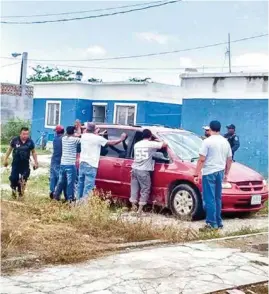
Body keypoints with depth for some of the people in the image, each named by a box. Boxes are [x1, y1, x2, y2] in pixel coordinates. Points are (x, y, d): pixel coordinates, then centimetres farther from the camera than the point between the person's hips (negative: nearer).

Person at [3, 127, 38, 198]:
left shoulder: (30, 142, -9)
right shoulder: (15, 140, -10)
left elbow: (33, 152, 5)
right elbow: (10, 149, 5)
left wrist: (35, 162, 3)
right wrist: (5, 159, 7)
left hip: (25, 164, 0)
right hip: (16, 163, 0)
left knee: (23, 179, 3)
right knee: (13, 178, -2)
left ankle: (20, 192, 21)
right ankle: (14, 190, 25)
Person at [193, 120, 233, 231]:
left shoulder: (207, 141, -9)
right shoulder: (225, 142, 11)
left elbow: (201, 160, -14)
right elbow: (229, 160, 15)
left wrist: (196, 174, -11)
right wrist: (226, 173, 24)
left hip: (209, 173, -6)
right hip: (220, 172, 7)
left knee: (209, 199, -4)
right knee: (217, 198, 15)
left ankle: (212, 223, -4)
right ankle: (218, 222, 20)